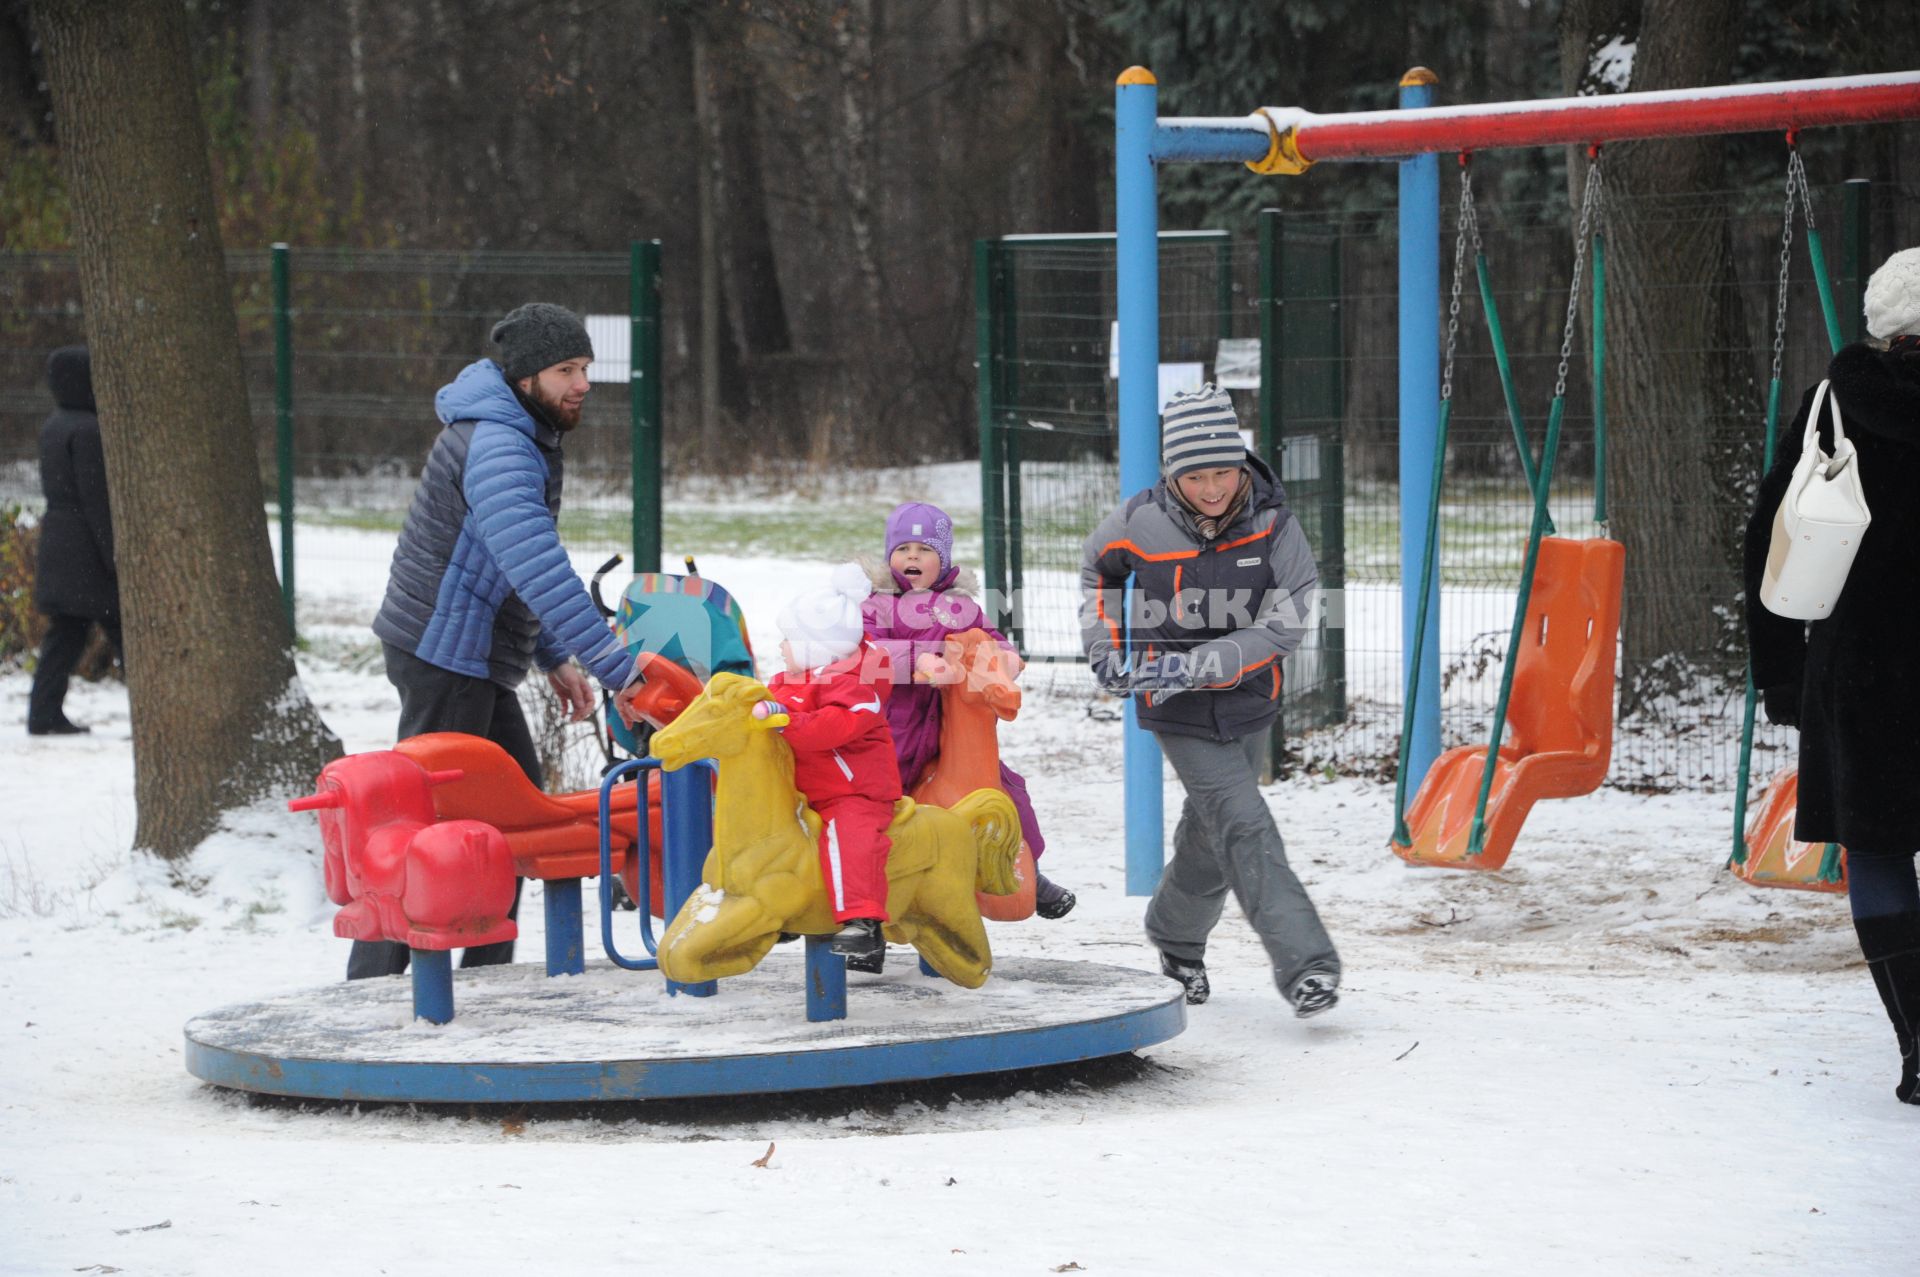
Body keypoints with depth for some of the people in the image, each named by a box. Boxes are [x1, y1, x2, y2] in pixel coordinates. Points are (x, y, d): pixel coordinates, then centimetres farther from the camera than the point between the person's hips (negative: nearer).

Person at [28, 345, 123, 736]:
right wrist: (116, 555, -19)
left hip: (56, 543, 9)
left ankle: (45, 714, 6)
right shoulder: (88, 430, -17)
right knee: (125, 630, -2)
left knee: (64, 634, 10)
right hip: (89, 549, -9)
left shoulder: (53, 427, 12)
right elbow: (96, 498, -20)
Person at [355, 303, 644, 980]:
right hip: (446, 652, -10)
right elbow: (540, 572, -33)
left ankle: (486, 973, 19)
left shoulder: (526, 439, 12)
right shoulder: (497, 449, -23)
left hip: (475, 657, 10)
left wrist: (554, 657, 20)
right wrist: (617, 669, -36)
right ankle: (371, 986, -5)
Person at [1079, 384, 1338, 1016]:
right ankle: (1304, 964, -21)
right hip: (1179, 714, -3)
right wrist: (1104, 646, 2)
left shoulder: (1274, 527, -14)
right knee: (1245, 829, -14)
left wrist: (1193, 667, -25)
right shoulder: (1140, 523, -14)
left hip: (1247, 705, 3)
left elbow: (1282, 626, -18)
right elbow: (1098, 569, 10)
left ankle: (1178, 939, 44)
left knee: (1211, 835, 18)